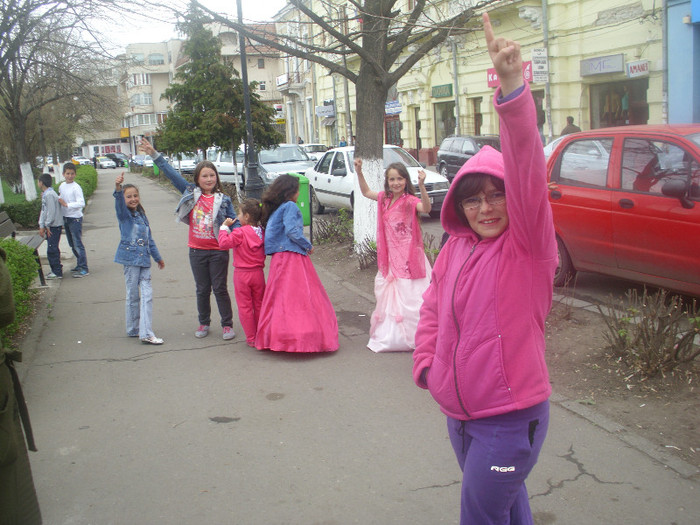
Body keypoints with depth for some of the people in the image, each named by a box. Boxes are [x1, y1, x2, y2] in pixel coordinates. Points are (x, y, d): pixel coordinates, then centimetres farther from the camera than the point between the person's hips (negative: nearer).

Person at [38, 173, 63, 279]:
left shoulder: (49, 195, -17)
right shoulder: (45, 194, 16)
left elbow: (51, 212, -21)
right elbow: (43, 211, 17)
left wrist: (46, 226, -15)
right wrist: (41, 226, 10)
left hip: (54, 226, -10)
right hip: (51, 226, 10)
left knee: (52, 250, -6)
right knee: (53, 249, 15)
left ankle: (57, 272, -1)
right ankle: (56, 269, 23)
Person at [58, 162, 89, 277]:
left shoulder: (76, 187, -14)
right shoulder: (62, 186, 8)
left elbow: (81, 203, -23)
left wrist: (67, 205, -25)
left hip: (75, 218, -8)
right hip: (65, 218, 8)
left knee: (77, 244, -9)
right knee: (72, 244, 15)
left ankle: (84, 269, -6)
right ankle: (80, 264, 28)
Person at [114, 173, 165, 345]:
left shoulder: (142, 216, 15)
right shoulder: (124, 215, -3)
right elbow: (119, 204, -27)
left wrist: (158, 257, 30)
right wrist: (118, 188, -47)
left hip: (144, 260, 5)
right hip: (130, 258, -5)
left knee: (147, 294, -1)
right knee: (133, 295, 3)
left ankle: (145, 332, 1)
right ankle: (133, 330, 16)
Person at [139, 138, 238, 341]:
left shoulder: (223, 200, -3)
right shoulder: (191, 193, 2)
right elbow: (172, 174, 3)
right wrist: (154, 155, 0)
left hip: (218, 251, -2)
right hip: (197, 250, 2)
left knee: (220, 289, 3)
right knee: (202, 289, 13)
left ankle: (227, 324, 15)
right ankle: (204, 323, 28)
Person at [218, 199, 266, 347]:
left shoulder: (240, 233, -17)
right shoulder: (261, 232, 1)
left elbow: (224, 243, -21)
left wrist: (224, 227, -6)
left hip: (242, 274, -5)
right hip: (258, 273, 5)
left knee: (245, 307, 6)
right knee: (259, 305, 16)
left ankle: (251, 338, 10)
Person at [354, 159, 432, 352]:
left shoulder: (409, 200, -14)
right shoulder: (384, 198, 6)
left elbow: (426, 208, -33)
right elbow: (366, 192, 21)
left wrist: (421, 185, -45)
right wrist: (359, 172, 12)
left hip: (408, 256, -7)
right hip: (389, 256, 7)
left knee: (408, 296, -6)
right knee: (388, 295, 16)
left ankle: (411, 337, 3)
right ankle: (388, 335, 29)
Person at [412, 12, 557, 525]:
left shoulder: (527, 243, -15)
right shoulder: (456, 246, 3)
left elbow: (527, 168, -31)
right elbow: (433, 308, 15)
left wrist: (513, 87, -42)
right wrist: (426, 363, 4)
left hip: (511, 417, -6)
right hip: (458, 413, 6)